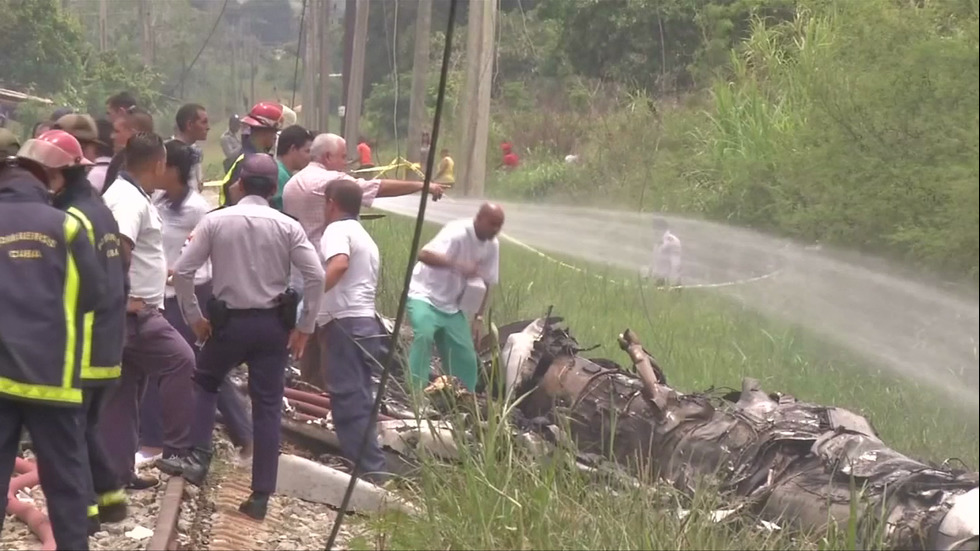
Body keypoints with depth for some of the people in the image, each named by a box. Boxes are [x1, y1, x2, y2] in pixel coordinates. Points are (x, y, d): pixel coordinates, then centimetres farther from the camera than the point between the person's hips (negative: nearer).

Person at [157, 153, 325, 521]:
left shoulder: (215, 221, -4)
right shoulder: (287, 226, -4)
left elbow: (181, 272, -6)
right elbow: (316, 276, -10)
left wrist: (194, 317, 5)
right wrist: (304, 326, -3)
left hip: (229, 320, 0)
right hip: (273, 322, 1)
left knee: (204, 383, 24)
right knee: (267, 406, 5)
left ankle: (197, 459, 9)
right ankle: (260, 495, 6)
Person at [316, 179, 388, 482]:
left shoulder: (337, 230, -4)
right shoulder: (365, 237, 27)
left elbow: (339, 264, -25)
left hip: (345, 323, -9)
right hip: (366, 322, 9)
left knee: (348, 397, -10)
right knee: (358, 397, 13)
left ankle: (369, 470, -14)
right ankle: (368, 466, 14)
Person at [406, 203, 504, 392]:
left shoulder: (492, 245, -2)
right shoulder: (457, 232, -24)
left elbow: (486, 283, 9)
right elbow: (424, 254, -40)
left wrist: (478, 317, 3)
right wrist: (458, 265, -52)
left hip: (450, 306, 7)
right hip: (424, 296, -7)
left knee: (465, 356, 5)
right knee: (424, 336, -32)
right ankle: (415, 393, -27)